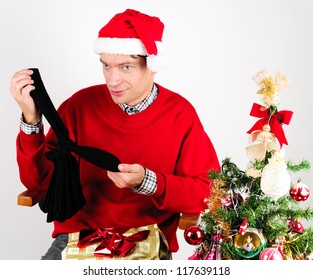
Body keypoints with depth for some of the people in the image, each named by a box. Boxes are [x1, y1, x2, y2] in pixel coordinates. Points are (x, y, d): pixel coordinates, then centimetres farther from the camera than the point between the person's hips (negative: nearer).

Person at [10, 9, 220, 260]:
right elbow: (39, 180, -1)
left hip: (149, 242, 0)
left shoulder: (180, 114, -5)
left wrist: (148, 182, -19)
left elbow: (207, 191, -6)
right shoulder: (81, 104, -1)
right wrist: (31, 119, -15)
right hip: (78, 236, 1)